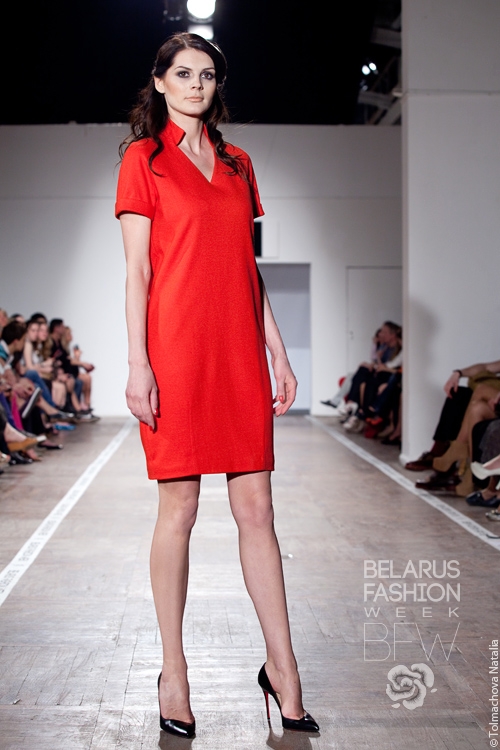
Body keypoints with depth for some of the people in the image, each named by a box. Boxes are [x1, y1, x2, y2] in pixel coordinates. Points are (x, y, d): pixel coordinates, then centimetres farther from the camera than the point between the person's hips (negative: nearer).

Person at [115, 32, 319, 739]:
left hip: (238, 350, 4)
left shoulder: (238, 163, 19)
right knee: (179, 508, 1)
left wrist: (278, 354, 12)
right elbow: (137, 269, -3)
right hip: (176, 347, -4)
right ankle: (174, 670, 14)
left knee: (256, 507, 4)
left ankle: (282, 668, 12)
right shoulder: (143, 157, 5)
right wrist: (138, 363, -11)